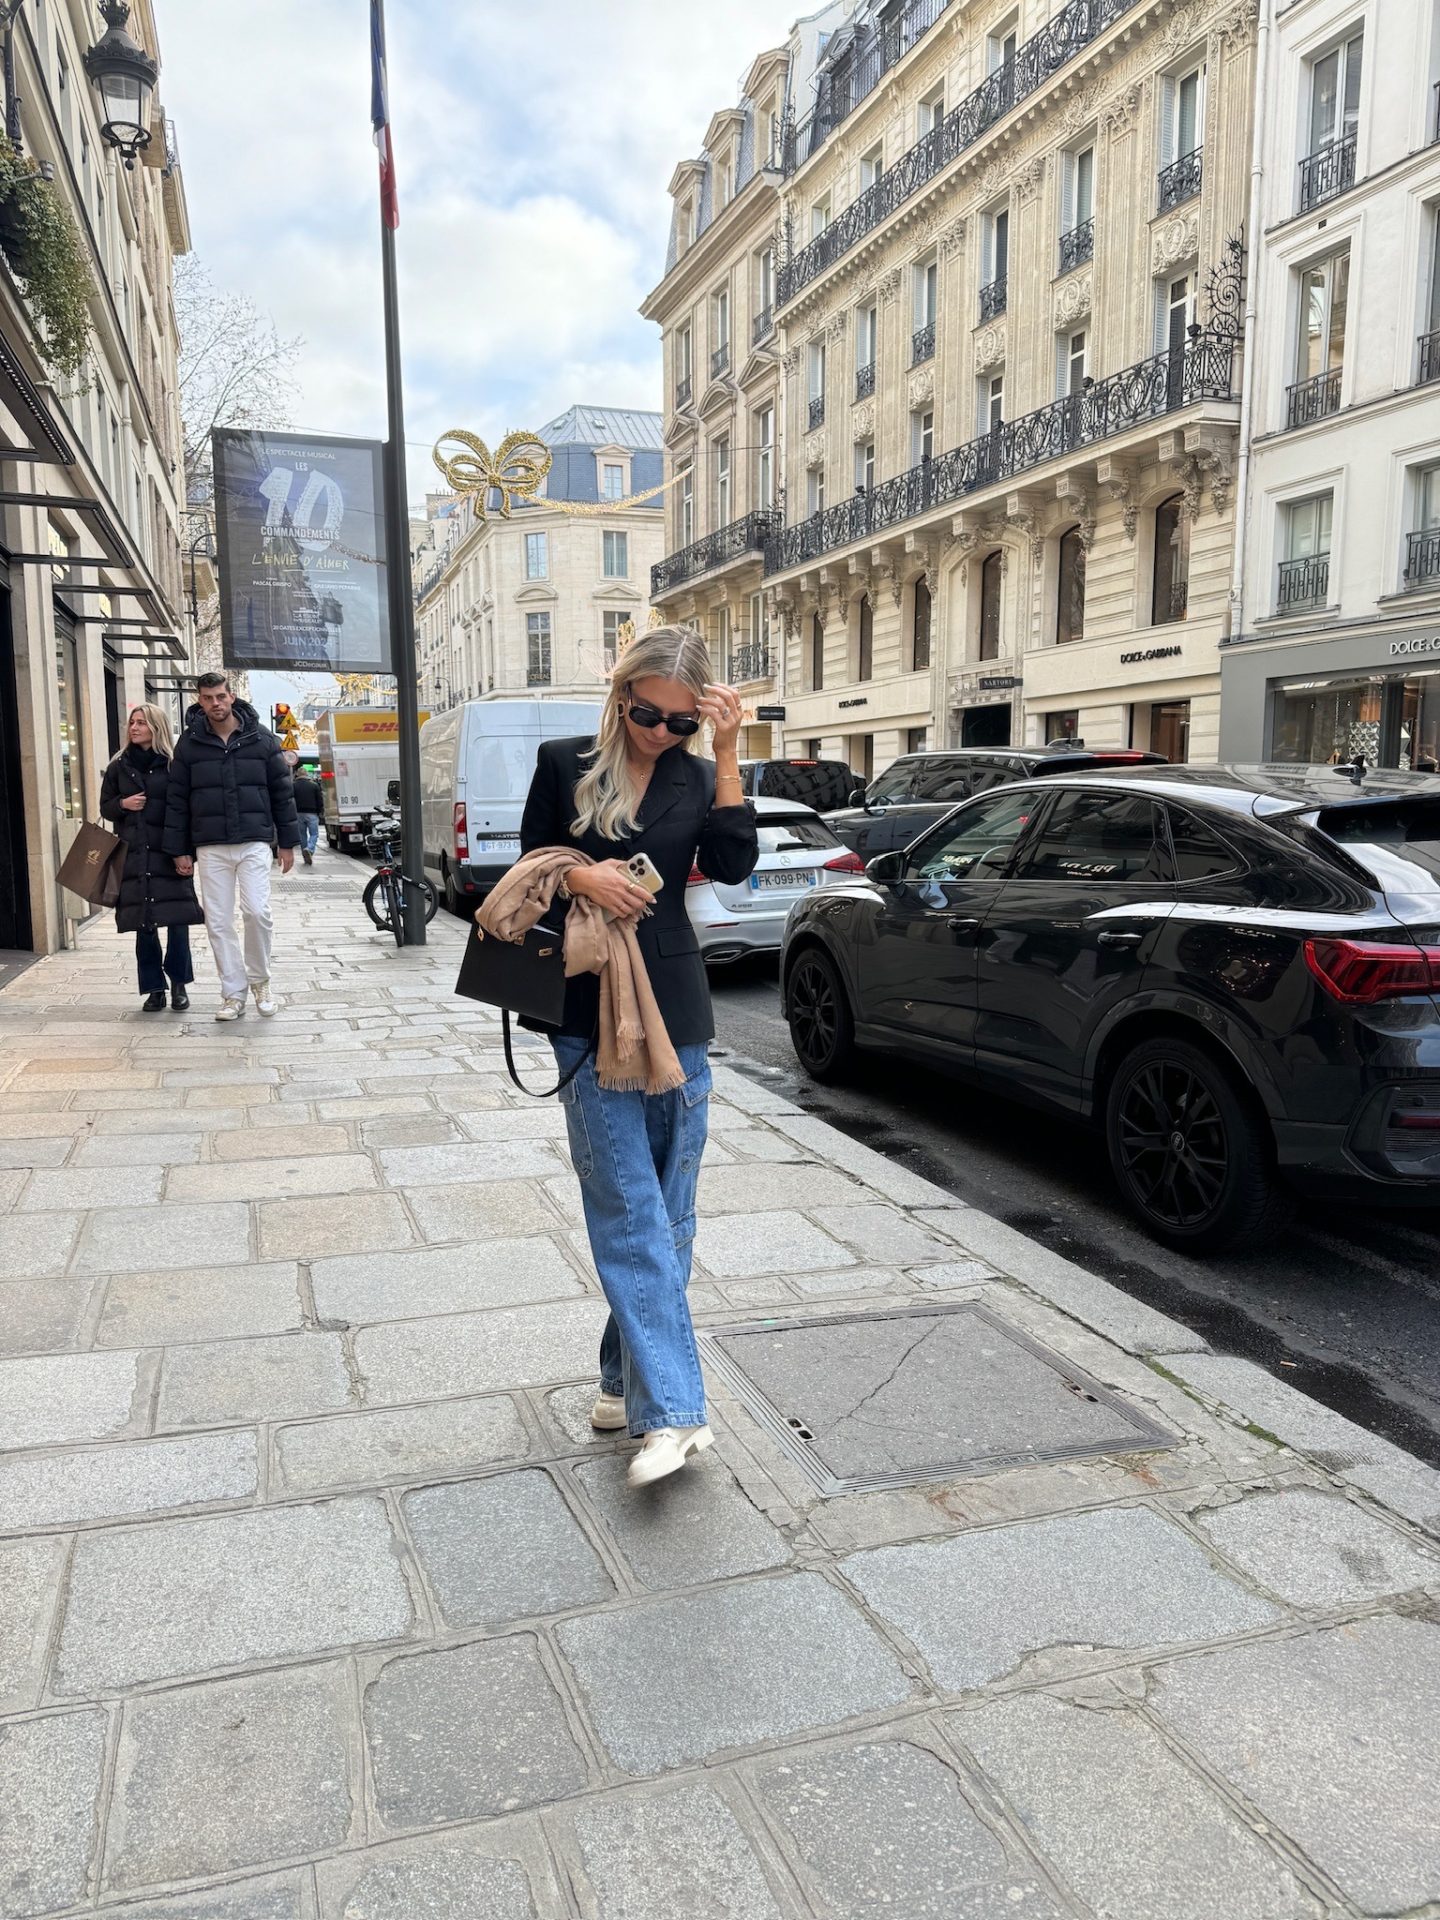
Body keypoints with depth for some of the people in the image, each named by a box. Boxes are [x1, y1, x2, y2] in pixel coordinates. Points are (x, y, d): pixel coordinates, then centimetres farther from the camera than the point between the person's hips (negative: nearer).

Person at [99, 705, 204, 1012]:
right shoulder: (119, 766, 10)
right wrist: (123, 804, -6)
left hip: (170, 855, -3)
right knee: (144, 926, 3)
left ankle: (179, 984, 13)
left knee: (177, 922, -4)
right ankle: (155, 989, 11)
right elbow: (105, 807, 17)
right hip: (133, 857, 3)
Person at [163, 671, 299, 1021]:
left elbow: (282, 791, 6)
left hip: (254, 842, -1)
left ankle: (259, 979, 13)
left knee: (257, 912, -11)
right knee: (218, 922, 2)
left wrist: (287, 842, 3)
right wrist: (179, 850, 3)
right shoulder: (189, 743, 4)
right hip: (210, 847, 1)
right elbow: (176, 800, 6)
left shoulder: (260, 738, 2)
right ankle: (233, 993, 12)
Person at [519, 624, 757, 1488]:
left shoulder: (697, 777, 7)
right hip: (591, 1015, -2)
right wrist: (582, 875, -12)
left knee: (667, 1213, 8)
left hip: (676, 1014, 3)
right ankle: (674, 1411, -7)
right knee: (631, 1211, -8)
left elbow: (734, 863, -8)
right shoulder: (566, 764, 3)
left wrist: (727, 754, -10)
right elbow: (529, 866, 8)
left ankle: (628, 1380, 24)